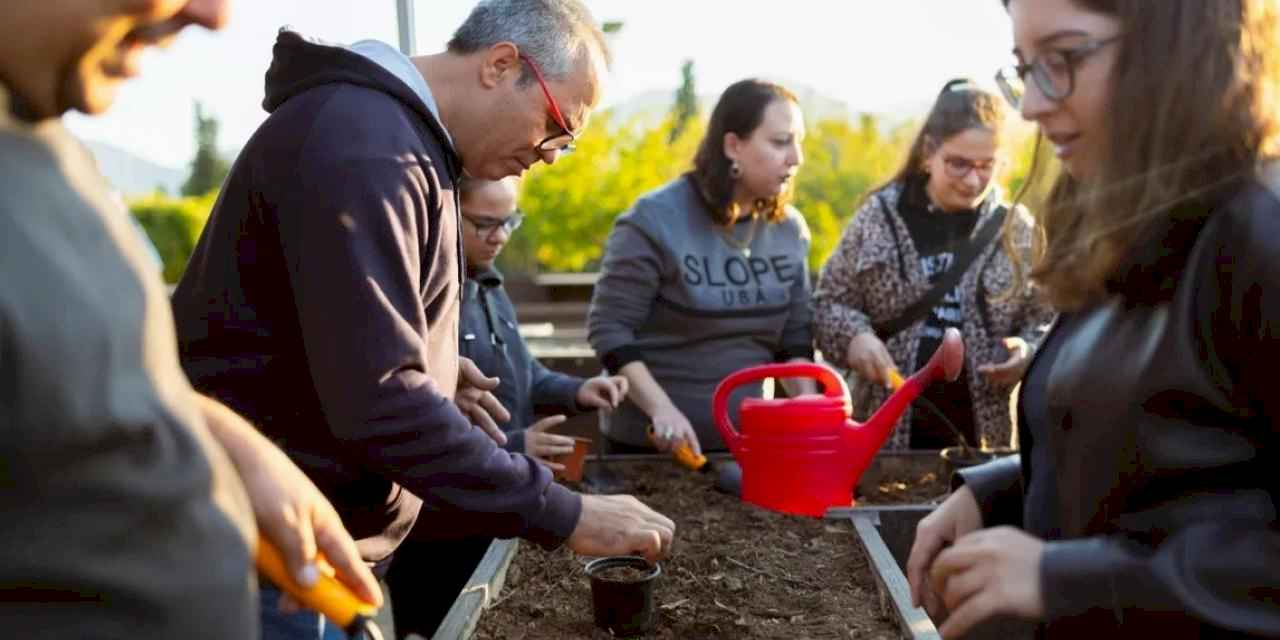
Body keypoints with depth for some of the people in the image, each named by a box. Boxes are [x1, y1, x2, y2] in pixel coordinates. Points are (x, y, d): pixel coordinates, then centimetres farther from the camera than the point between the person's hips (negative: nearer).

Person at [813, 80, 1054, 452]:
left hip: (984, 434, 1)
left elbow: (1045, 318, 10)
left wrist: (1029, 351, -11)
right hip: (887, 429, -1)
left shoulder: (1016, 229, 2)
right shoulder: (879, 216, 0)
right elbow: (828, 301, 5)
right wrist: (854, 336, -14)